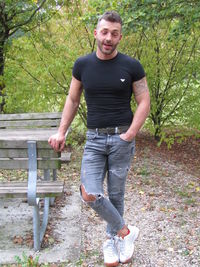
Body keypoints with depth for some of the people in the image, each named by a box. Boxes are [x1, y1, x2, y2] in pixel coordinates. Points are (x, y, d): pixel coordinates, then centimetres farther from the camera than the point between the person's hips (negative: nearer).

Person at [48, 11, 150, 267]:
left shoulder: (131, 66, -4)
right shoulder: (82, 65, 2)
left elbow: (144, 102, -1)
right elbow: (72, 99, 10)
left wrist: (130, 134, -12)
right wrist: (61, 132, 2)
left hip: (121, 138, -1)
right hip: (94, 139, 2)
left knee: (115, 194, 7)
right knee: (90, 194, -13)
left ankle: (112, 239, 31)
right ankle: (125, 231, 10)